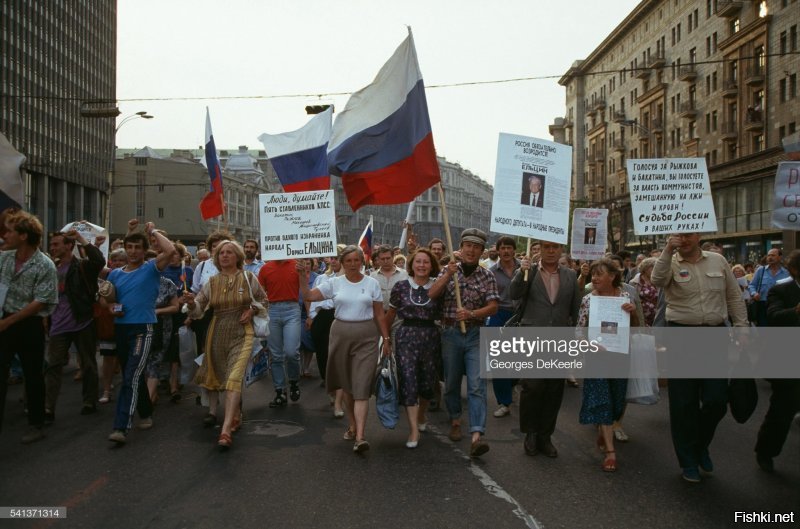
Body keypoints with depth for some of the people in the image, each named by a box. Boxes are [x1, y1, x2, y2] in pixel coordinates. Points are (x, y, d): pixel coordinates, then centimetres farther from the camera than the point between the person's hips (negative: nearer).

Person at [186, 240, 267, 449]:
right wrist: (192, 303, -20)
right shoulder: (211, 282, 5)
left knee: (234, 378, -16)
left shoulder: (249, 278, 0)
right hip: (217, 333, 4)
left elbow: (263, 300, 13)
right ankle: (234, 414, 37)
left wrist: (252, 310, -5)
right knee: (216, 375, 14)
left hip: (242, 334, -4)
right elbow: (198, 311, 2)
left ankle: (226, 431, -20)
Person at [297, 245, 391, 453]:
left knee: (361, 386, -8)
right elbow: (308, 296, 0)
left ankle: (360, 437, -12)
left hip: (366, 336, -2)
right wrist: (303, 278, -14)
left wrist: (386, 339, 2)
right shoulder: (334, 283, 3)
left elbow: (379, 315, 5)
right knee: (347, 384, 13)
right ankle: (352, 426, 30)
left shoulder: (372, 283, 2)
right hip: (341, 334, 2)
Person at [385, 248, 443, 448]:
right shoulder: (401, 287, 0)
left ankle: (421, 416, 37)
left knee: (427, 380, 11)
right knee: (408, 380, -7)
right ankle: (414, 430, -4)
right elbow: (391, 314, 10)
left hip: (430, 336, 2)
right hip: (406, 336, -1)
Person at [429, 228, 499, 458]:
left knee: (477, 384, -10)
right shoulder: (448, 270, 5)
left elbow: (493, 307, -6)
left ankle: (476, 436, -14)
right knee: (451, 381, 12)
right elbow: (431, 295, -7)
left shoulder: (487, 276, 1)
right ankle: (455, 421, 33)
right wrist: (448, 275, -19)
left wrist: (471, 314, -23)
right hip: (450, 333, 2)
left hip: (476, 334, -1)